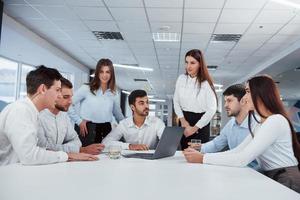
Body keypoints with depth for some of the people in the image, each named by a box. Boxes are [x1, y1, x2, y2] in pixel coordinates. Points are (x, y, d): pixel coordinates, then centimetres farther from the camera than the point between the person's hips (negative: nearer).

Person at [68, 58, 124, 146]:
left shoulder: (113, 94, 11)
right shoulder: (86, 89, -3)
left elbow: (119, 115, 23)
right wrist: (79, 121, -6)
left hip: (106, 131, 4)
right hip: (87, 130, -4)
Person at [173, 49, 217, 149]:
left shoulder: (206, 83, -9)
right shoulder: (181, 79, 3)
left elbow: (212, 109, -11)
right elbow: (176, 101, 8)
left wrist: (195, 128, -10)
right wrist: (182, 120, -5)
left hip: (201, 123, -3)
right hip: (184, 120, 4)